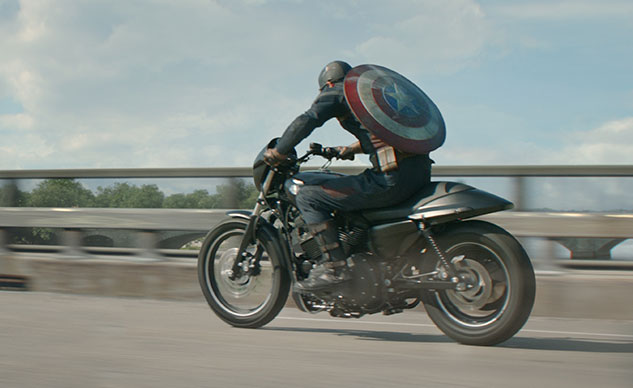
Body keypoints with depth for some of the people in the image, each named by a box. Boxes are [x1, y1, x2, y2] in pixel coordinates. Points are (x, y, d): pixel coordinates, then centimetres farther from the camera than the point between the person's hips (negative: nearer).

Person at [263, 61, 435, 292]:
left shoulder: (337, 92, 5)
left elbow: (307, 121, -11)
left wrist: (278, 152, 0)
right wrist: (353, 149, 53)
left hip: (392, 179, -9)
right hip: (420, 173, 9)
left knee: (308, 197, -4)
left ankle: (334, 266, -10)